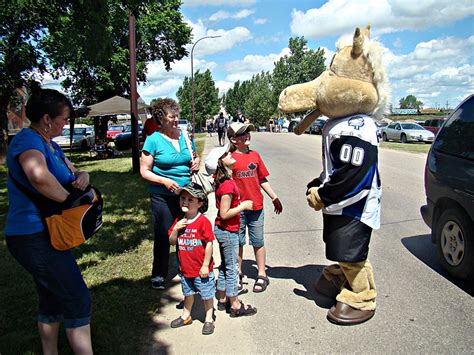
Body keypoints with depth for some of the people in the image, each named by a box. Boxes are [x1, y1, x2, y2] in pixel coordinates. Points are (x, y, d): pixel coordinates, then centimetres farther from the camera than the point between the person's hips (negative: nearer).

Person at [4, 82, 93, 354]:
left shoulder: (50, 145, 12)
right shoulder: (28, 140, -18)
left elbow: (71, 171, 21)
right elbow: (39, 175, -40)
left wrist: (82, 176, -3)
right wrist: (71, 199, -25)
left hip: (45, 233, 10)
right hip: (34, 236, -10)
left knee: (52, 299, 20)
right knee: (78, 299, -5)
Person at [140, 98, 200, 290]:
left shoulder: (186, 136, 5)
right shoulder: (153, 140, -9)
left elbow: (195, 157, 20)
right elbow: (144, 171, -8)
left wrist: (196, 162, -4)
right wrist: (165, 181, -22)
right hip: (163, 196, -4)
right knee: (163, 236, 6)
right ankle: (158, 275, 25)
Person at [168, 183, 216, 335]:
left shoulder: (203, 222, -18)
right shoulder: (179, 221, 0)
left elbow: (209, 244, -16)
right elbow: (172, 242, 3)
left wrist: (205, 265, -15)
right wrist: (175, 229, -17)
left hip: (201, 269, -5)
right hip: (185, 268, 6)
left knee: (207, 294, 11)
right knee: (188, 293, 24)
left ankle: (209, 319, 28)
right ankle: (186, 316, 42)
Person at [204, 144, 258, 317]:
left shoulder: (222, 181, 3)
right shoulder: (228, 184, -25)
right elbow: (225, 213, -24)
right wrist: (243, 206, -16)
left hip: (223, 230, 9)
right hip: (228, 231, -9)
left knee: (225, 266, 20)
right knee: (232, 268, 4)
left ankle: (222, 300, 33)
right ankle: (235, 306, 18)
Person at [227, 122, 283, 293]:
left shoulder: (255, 155, 7)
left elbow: (262, 180, 13)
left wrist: (274, 198, 14)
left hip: (256, 206, 3)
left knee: (258, 242, 11)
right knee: (238, 243, 10)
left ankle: (262, 275, 24)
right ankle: (238, 275, 26)